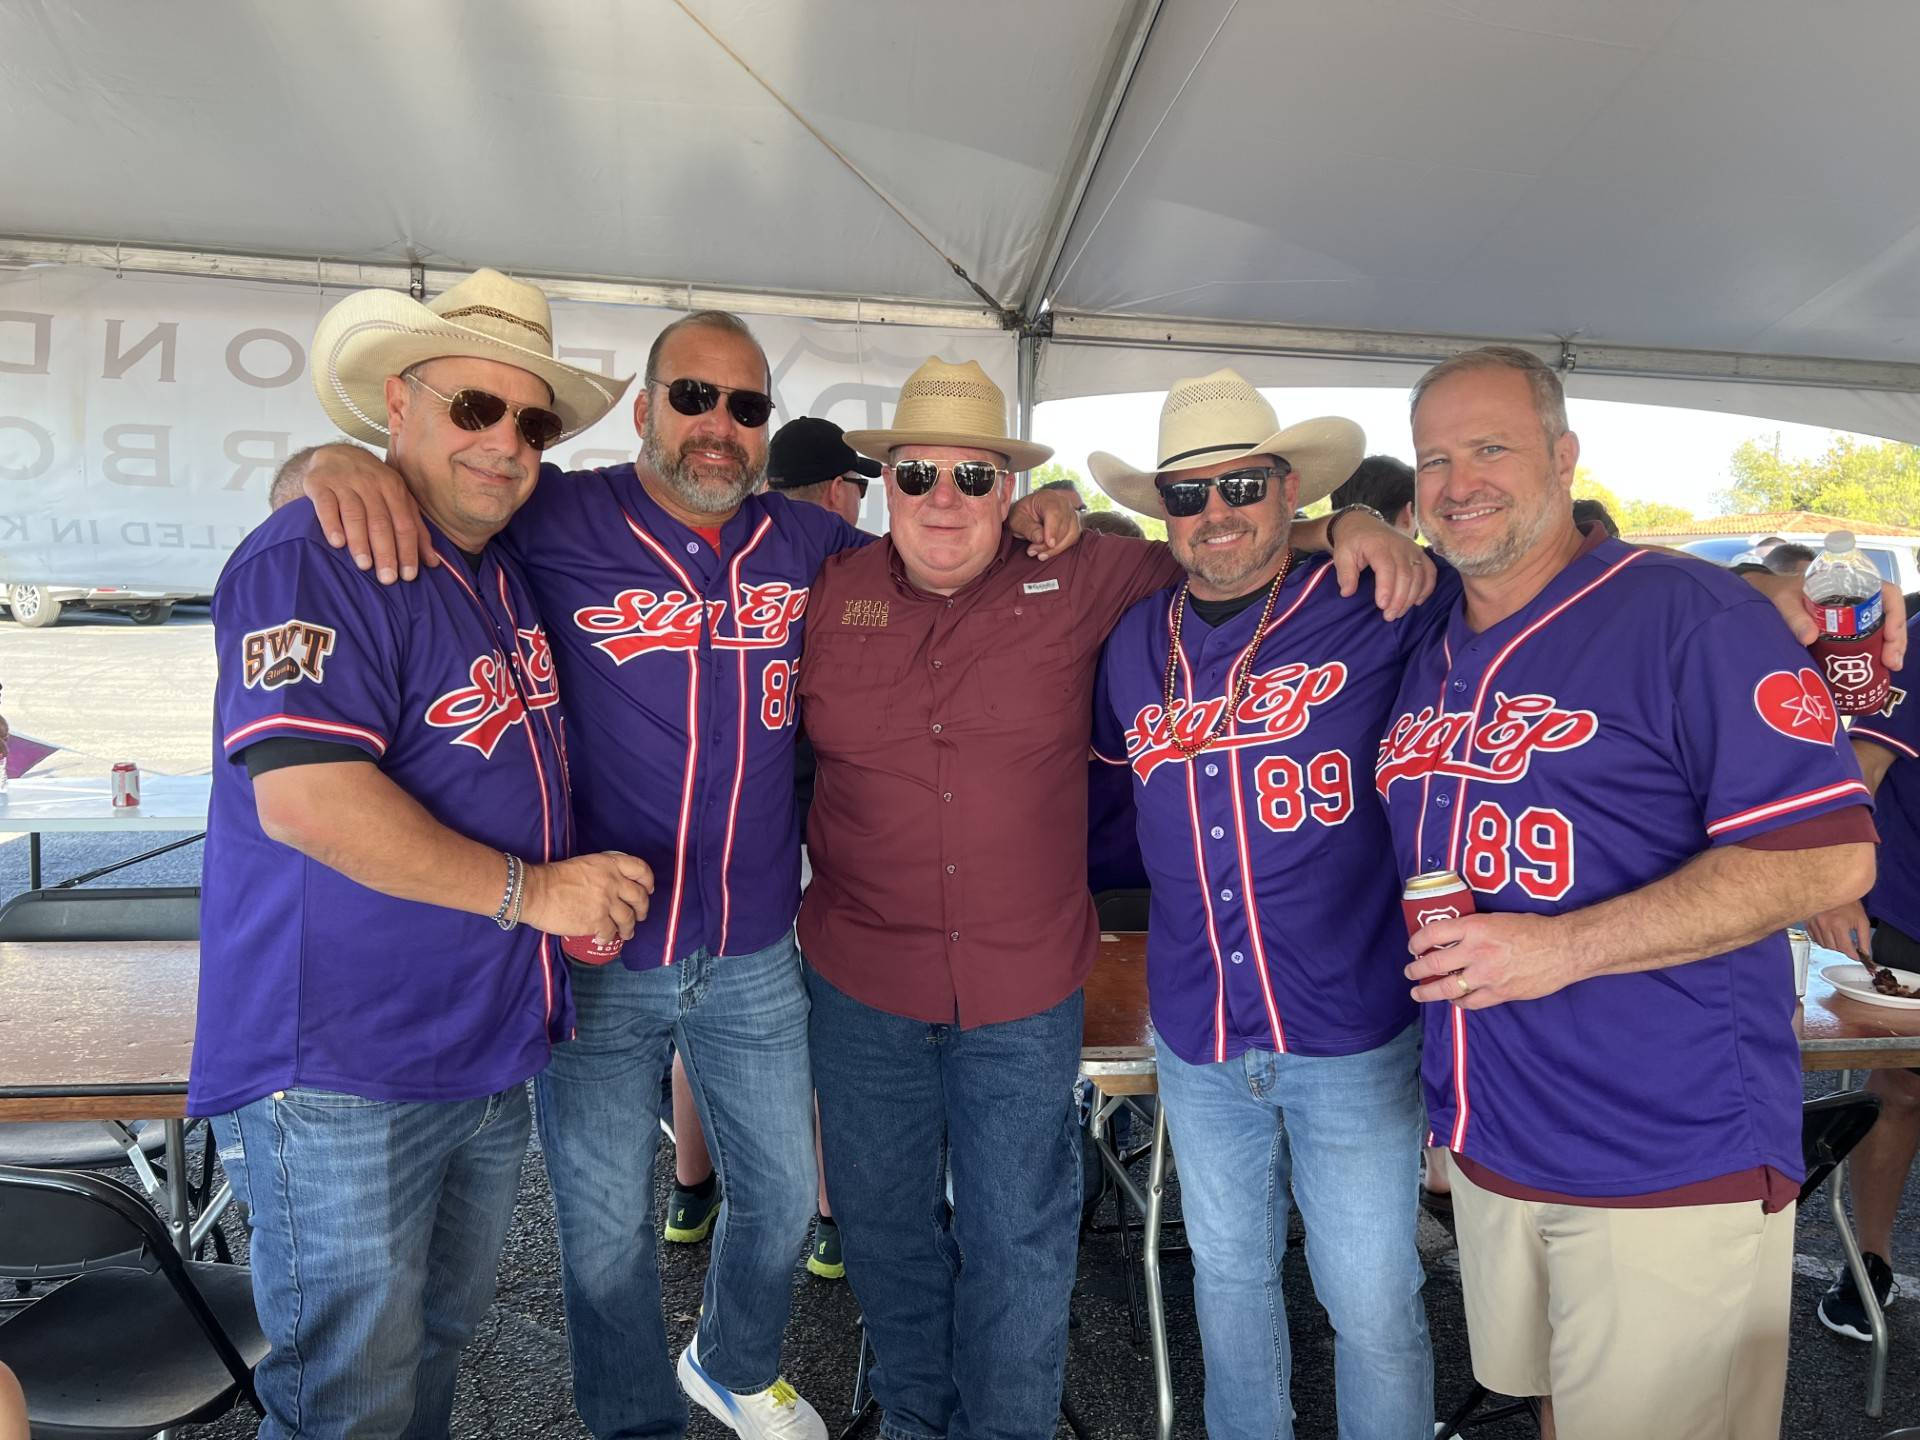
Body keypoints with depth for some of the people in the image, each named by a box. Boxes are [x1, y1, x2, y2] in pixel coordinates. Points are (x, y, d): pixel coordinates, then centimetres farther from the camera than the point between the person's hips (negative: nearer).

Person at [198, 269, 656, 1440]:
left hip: (495, 1054, 8)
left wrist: (586, 895, 10)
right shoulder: (315, 561, -16)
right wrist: (527, 890, -21)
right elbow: (301, 795, -27)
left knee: (442, 1336, 25)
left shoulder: (511, 575, 10)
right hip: (341, 1075, -8)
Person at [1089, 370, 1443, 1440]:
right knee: (1228, 1272, 24)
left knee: (1373, 1302, 12)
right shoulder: (1135, 644, 4)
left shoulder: (1373, 611, -13)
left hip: (1353, 1033, -4)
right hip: (1196, 1036, 5)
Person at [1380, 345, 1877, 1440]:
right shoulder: (1428, 653, 9)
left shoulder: (1691, 615, -13)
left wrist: (1562, 947, -24)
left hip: (1673, 1164, -6)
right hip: (1490, 1148, 7)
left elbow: (1828, 854, -19)